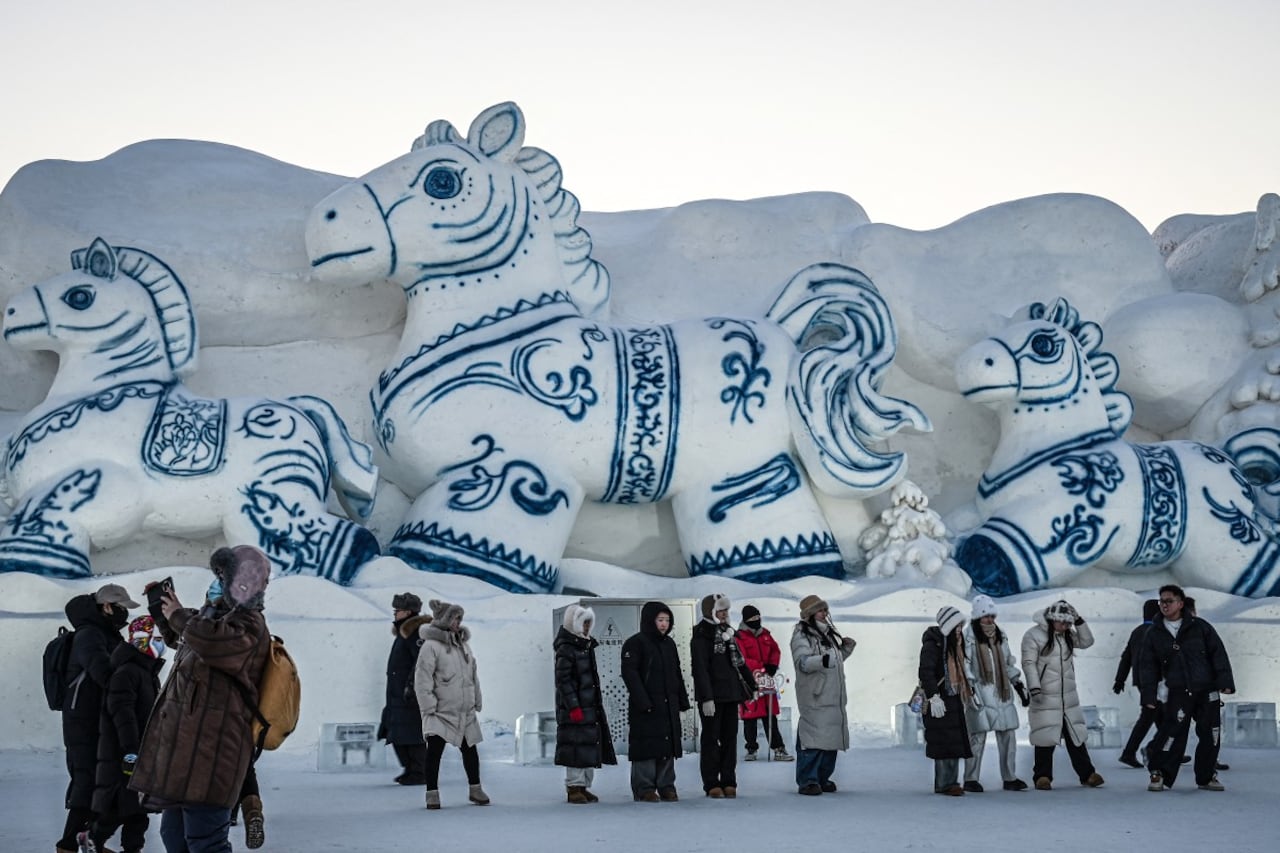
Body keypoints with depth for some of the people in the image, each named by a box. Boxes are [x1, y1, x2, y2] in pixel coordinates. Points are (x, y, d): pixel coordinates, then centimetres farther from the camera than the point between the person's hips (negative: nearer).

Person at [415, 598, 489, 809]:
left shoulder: (463, 643, 12)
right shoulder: (431, 645, -11)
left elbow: (473, 675, 19)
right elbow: (422, 679, -14)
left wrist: (477, 701, 17)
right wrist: (428, 706, -17)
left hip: (466, 711, 6)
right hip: (441, 711, -6)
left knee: (470, 749, 13)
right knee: (434, 749, -10)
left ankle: (475, 789, 26)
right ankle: (432, 793, 0)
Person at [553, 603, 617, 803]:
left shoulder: (586, 646, 17)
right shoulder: (566, 649, -12)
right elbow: (562, 680, -17)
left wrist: (598, 700, 23)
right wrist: (573, 706, -21)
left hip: (591, 706, 9)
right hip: (574, 709, -9)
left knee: (591, 747, 10)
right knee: (576, 747, -8)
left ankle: (584, 786, 17)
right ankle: (574, 787, -2)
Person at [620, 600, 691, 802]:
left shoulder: (669, 644, 16)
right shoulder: (635, 643, -6)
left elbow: (677, 674, 22)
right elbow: (630, 674, -13)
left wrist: (683, 701, 15)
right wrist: (643, 702, -19)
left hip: (669, 706, 7)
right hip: (645, 708, -7)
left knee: (668, 746, 7)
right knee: (646, 747, -6)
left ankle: (666, 785, 14)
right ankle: (644, 788, 0)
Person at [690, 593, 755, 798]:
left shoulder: (728, 634, 16)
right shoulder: (701, 637, -8)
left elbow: (739, 662, 23)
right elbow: (700, 669, -15)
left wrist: (752, 685, 20)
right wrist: (706, 698, -21)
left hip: (731, 695, 7)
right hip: (712, 697, -7)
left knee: (730, 737, 7)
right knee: (711, 738, -2)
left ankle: (729, 782, 11)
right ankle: (712, 784, 2)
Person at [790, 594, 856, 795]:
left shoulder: (828, 633, 20)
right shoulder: (801, 635, -7)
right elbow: (802, 662, -19)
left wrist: (846, 649, 15)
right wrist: (822, 660, -35)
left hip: (834, 696, 9)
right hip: (814, 697, -9)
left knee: (831, 737, 10)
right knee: (813, 738, -13)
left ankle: (822, 778, 19)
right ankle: (807, 781, -10)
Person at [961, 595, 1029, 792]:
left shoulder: (1000, 635, 16)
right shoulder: (969, 637, -4)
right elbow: (964, 665, -9)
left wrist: (1018, 684, 20)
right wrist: (970, 688, -17)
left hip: (1002, 692, 6)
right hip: (980, 692, -6)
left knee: (1008, 735, 5)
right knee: (978, 737, -7)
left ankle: (1009, 777, 14)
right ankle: (971, 779, 1)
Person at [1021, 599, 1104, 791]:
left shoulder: (1067, 635, 9)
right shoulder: (1033, 635, -11)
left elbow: (1087, 641, 8)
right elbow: (1029, 664, -13)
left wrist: (1078, 620, -3)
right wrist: (1034, 689, -21)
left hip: (1069, 697, 6)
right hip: (1045, 698, -6)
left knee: (1076, 735, 9)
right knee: (1046, 739, -3)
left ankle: (1086, 773, 16)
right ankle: (1042, 776, 7)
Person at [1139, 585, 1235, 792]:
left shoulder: (1199, 627, 3)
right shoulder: (1154, 634, 7)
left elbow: (1218, 653, 2)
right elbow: (1149, 666, 8)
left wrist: (1225, 681, -7)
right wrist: (1149, 694, 1)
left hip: (1207, 691, 1)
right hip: (1177, 693, -1)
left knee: (1210, 735, 4)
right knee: (1172, 733, -13)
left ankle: (1206, 777, 19)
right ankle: (1159, 775, -1)